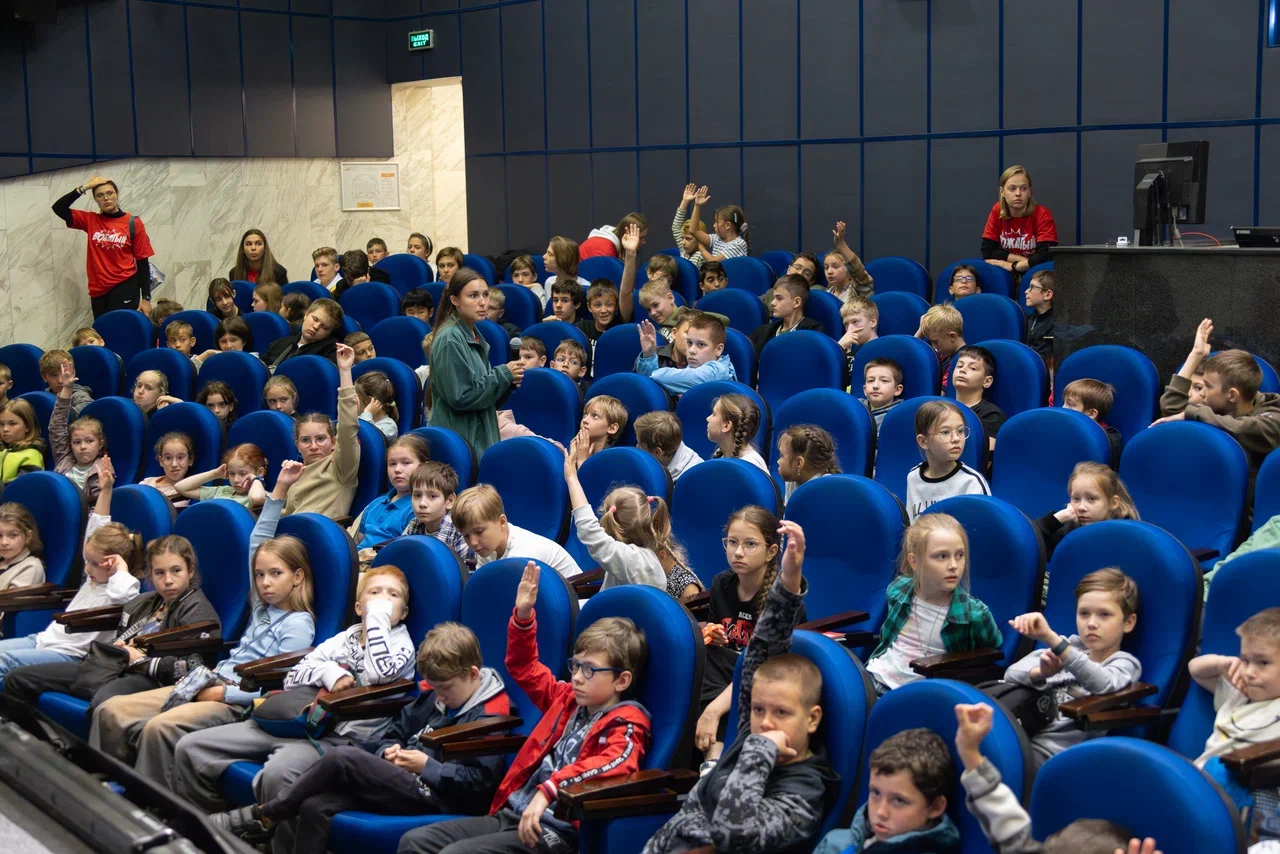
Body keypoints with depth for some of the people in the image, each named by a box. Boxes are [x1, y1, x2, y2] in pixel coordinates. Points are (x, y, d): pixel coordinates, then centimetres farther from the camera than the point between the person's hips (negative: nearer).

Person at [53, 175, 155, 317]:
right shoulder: (91, 220, 8)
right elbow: (58, 208, 1)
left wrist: (146, 297, -4)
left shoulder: (133, 223, -1)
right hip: (98, 290, 3)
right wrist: (84, 187, -4)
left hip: (124, 287, -3)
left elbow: (142, 262, 0)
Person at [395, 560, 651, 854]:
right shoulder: (568, 699, 16)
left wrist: (549, 789, -37)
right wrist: (523, 616, 12)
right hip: (510, 814, 9)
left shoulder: (626, 723, -8)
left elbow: (618, 762, -30)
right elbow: (523, 668, 28)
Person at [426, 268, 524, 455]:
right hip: (455, 441, -8)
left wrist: (507, 379, -1)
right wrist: (503, 375, -13)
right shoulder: (450, 339, -15)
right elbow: (460, 397, -20)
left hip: (479, 438, 8)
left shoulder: (475, 337, 10)